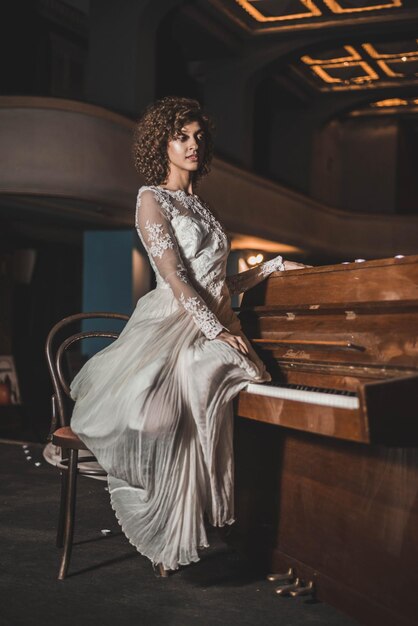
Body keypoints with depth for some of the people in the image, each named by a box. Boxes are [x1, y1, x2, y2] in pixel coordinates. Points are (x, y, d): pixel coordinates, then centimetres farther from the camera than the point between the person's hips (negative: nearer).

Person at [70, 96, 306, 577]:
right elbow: (176, 278, -11)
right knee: (182, 394, -35)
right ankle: (167, 542, -22)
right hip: (174, 322, -8)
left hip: (214, 326, 8)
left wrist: (273, 267, 23)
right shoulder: (152, 198, 2)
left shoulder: (199, 207, 25)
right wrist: (220, 332, -20)